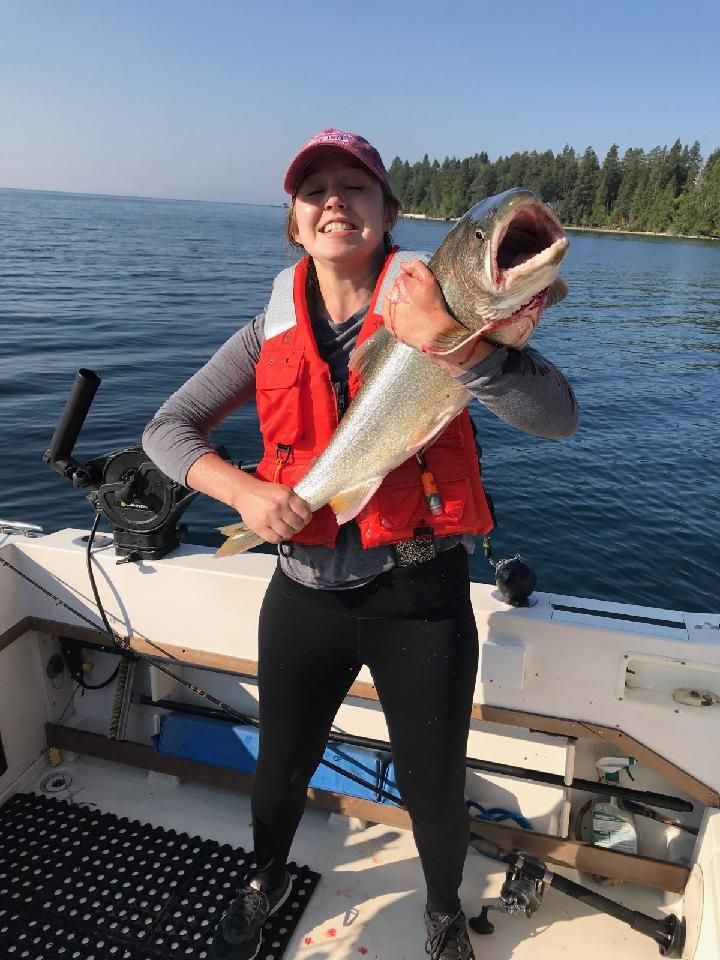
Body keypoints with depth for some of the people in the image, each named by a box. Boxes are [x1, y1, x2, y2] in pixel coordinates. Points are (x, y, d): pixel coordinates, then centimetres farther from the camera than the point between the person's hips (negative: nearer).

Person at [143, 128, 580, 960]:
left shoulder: (430, 310, -8)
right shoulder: (272, 331, 1)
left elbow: (556, 417, -20)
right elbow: (166, 429, 3)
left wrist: (453, 344, -37)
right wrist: (243, 489, -15)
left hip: (420, 598, -2)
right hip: (304, 593, 3)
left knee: (434, 791, 15)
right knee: (281, 766, 22)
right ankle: (267, 882, 58)